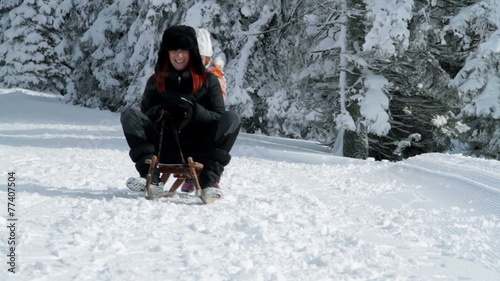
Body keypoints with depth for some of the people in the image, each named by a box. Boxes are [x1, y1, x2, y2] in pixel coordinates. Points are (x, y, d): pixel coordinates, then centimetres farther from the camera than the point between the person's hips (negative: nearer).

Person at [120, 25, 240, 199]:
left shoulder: (208, 80, 8)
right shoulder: (156, 82, 13)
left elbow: (220, 119, -1)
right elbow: (145, 114, 8)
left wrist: (195, 111, -20)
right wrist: (157, 113, -15)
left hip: (197, 150, -1)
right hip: (164, 149, 1)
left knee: (232, 118, -23)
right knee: (129, 115, -17)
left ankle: (209, 179, -33)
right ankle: (150, 175, -30)